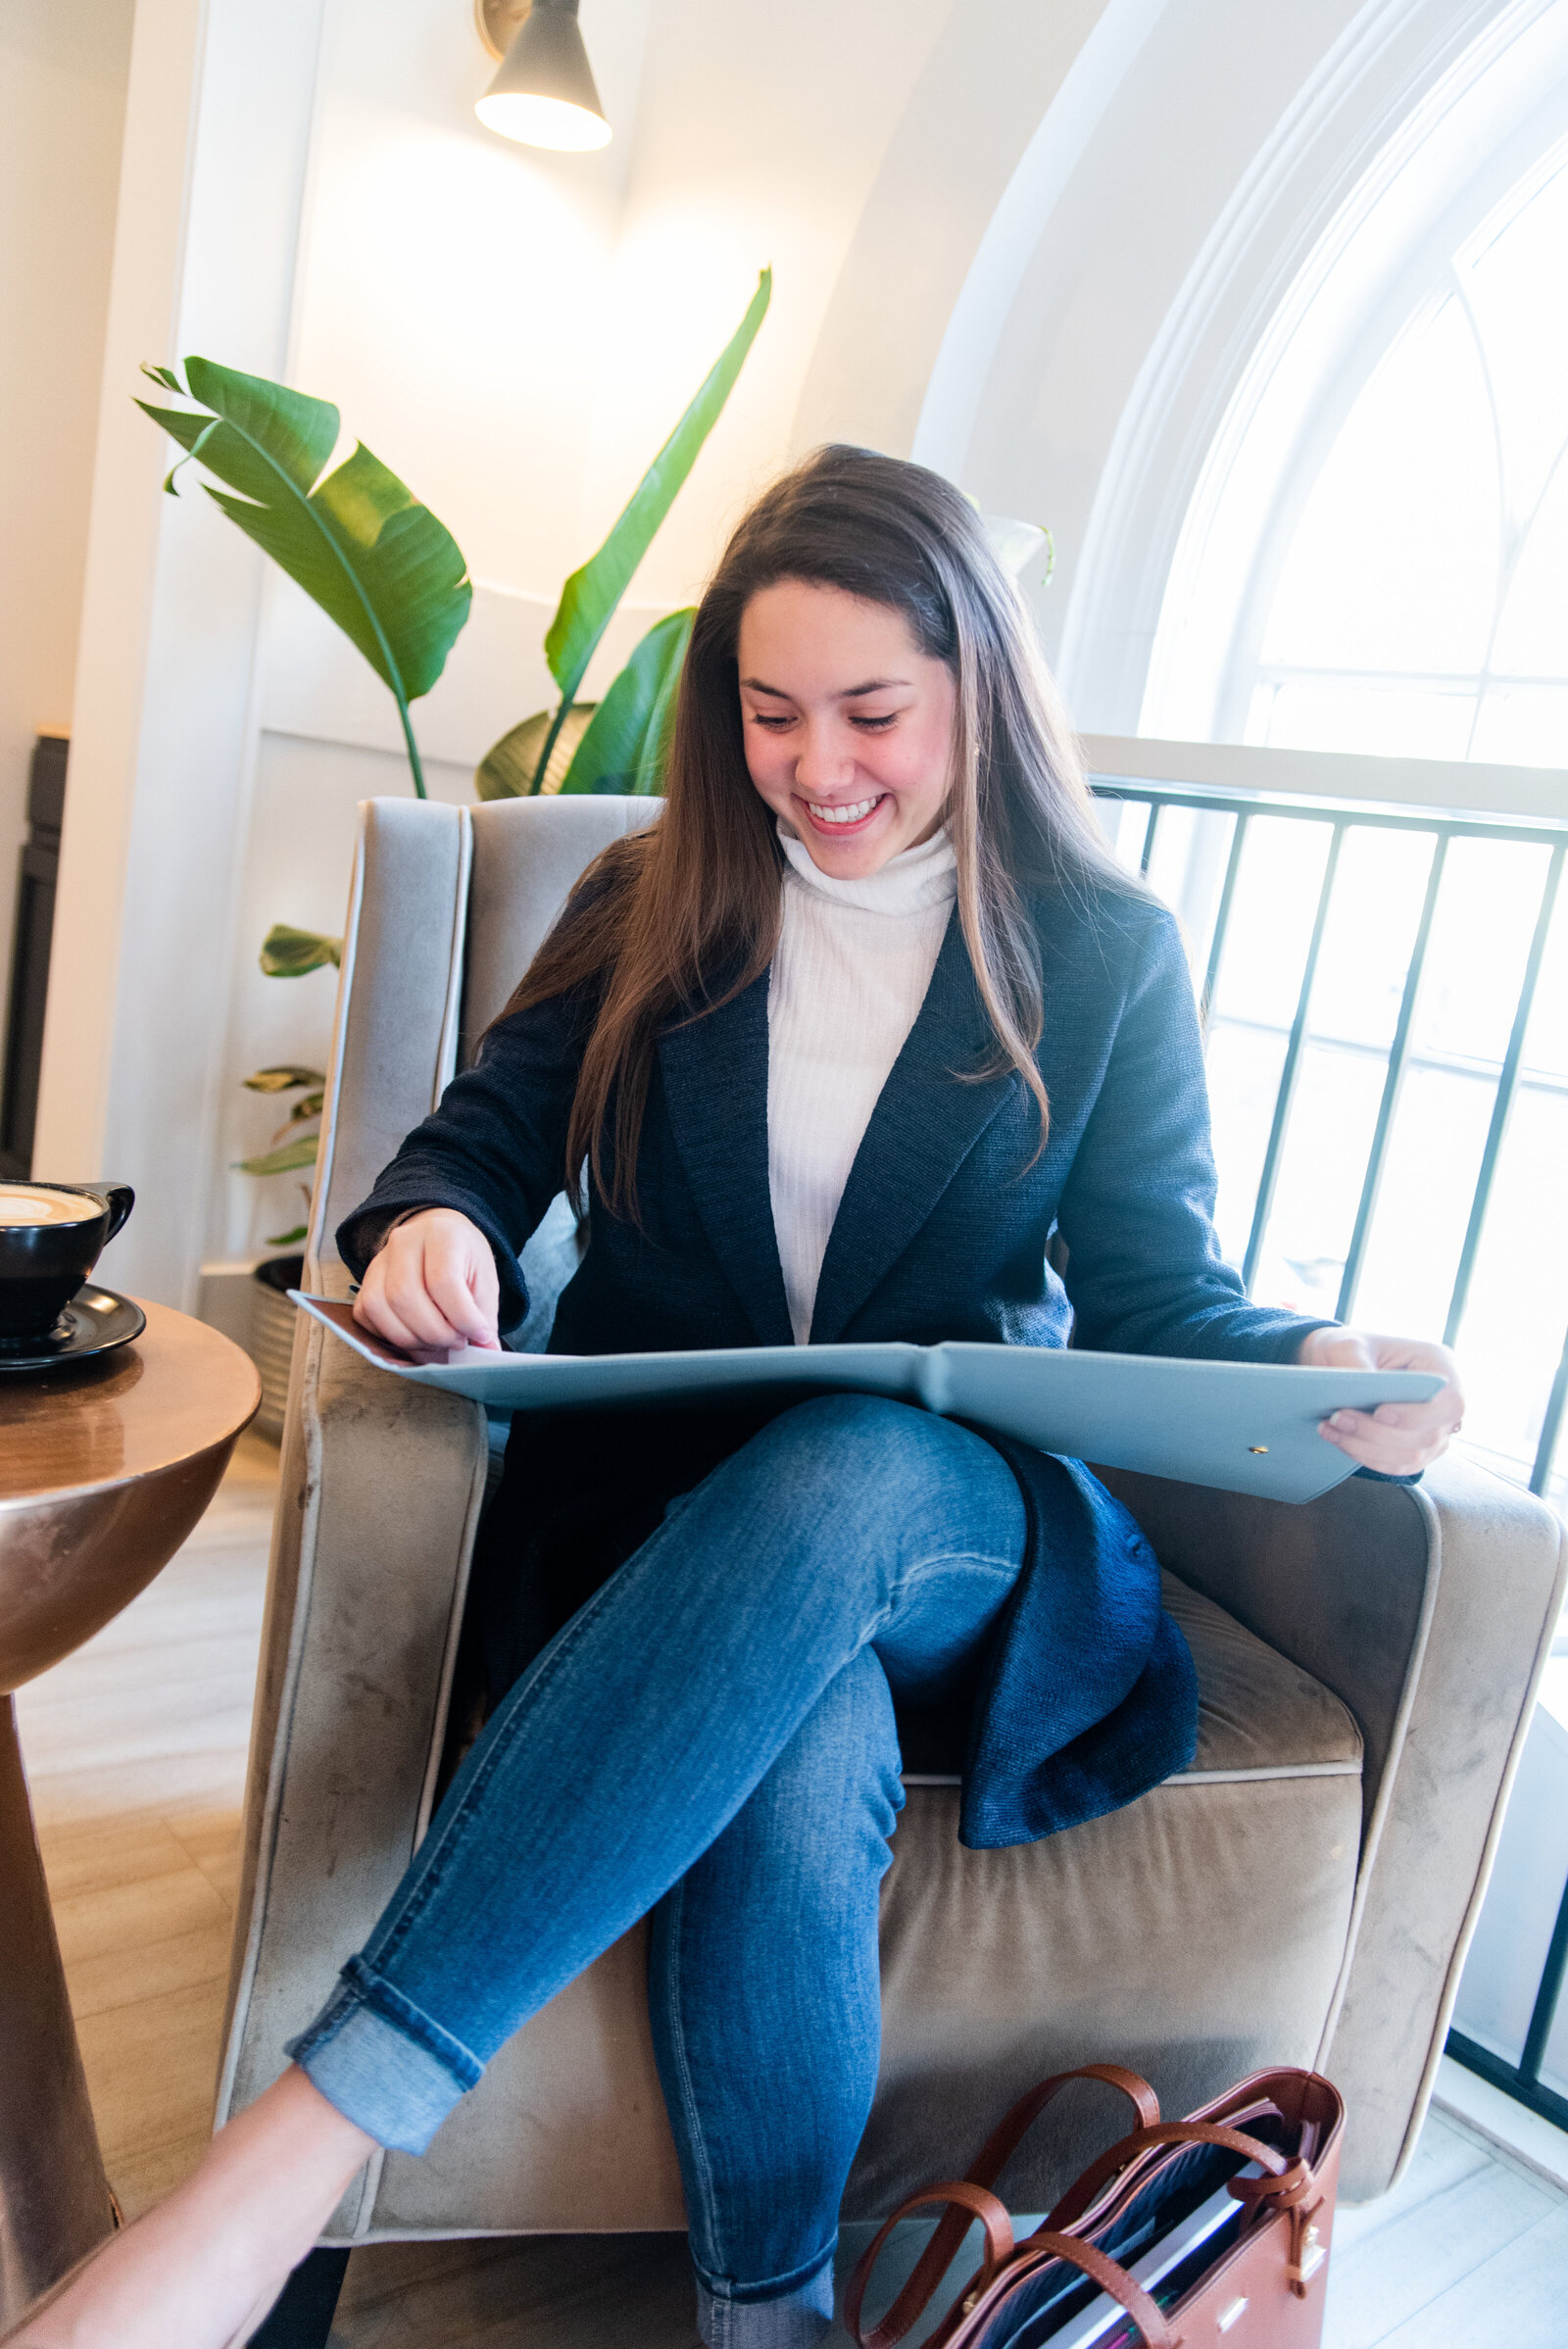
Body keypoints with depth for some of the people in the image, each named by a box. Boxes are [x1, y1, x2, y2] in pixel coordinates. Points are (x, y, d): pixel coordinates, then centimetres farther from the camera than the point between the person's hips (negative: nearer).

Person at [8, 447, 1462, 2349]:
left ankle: (298, 2150, -36)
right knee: (802, 1761, -35)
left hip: (961, 1514, 0)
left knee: (846, 1473, -39)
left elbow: (1152, 1293, 2)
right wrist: (427, 1223, -18)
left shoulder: (1104, 951, 5)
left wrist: (1317, 1366, -20)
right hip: (646, 1509, 1)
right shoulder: (654, 906, 9)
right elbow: (486, 1135, 7)